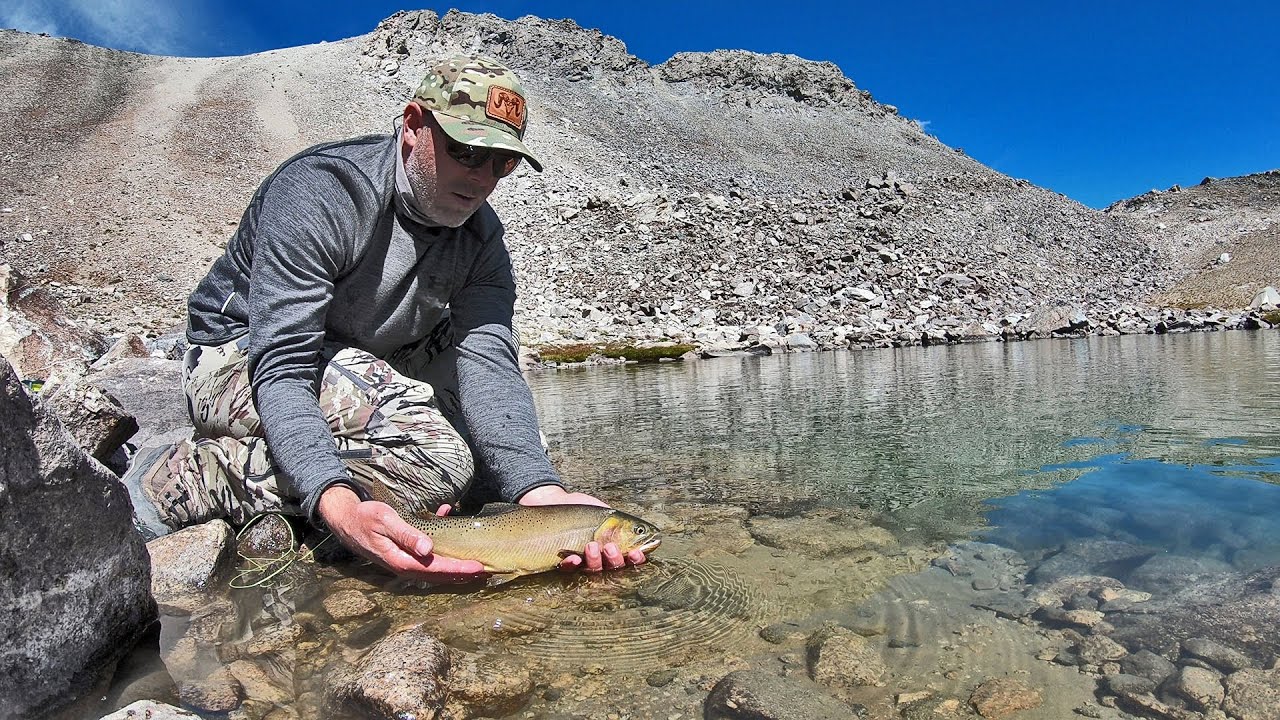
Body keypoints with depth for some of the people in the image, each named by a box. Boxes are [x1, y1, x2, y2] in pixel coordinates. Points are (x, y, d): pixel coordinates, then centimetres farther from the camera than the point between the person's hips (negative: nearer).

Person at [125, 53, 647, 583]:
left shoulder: (481, 237, -7)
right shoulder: (317, 191, -24)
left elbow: (487, 365, -21)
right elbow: (282, 372, -31)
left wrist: (543, 494, -39)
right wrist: (339, 506, -50)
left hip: (365, 389, 7)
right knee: (433, 453, -31)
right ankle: (179, 478, -17)